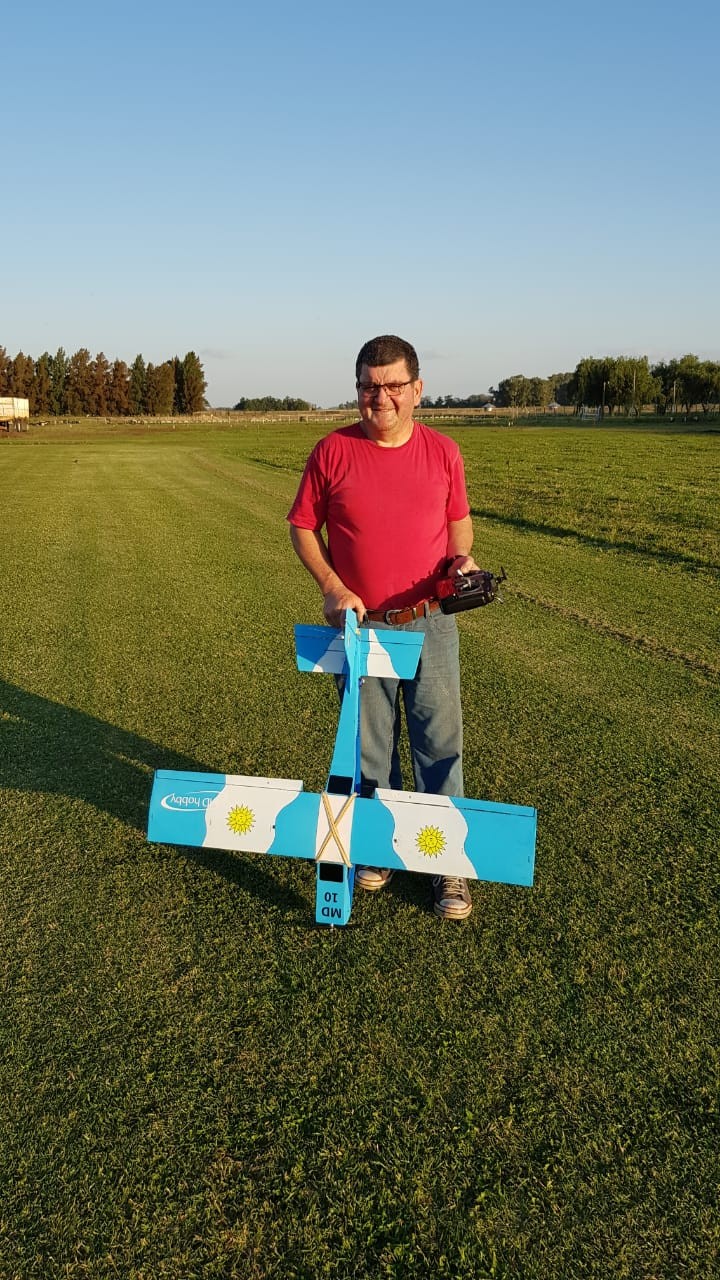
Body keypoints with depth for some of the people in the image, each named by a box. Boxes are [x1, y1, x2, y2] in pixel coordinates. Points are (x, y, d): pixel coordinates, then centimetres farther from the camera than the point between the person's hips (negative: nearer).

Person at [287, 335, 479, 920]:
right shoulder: (333, 450, -4)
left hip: (430, 624, 0)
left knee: (440, 744, 3)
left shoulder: (444, 451, 0)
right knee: (371, 747, 12)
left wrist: (462, 557, -7)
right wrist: (331, 586, -9)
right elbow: (303, 527, 3)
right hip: (361, 626, 0)